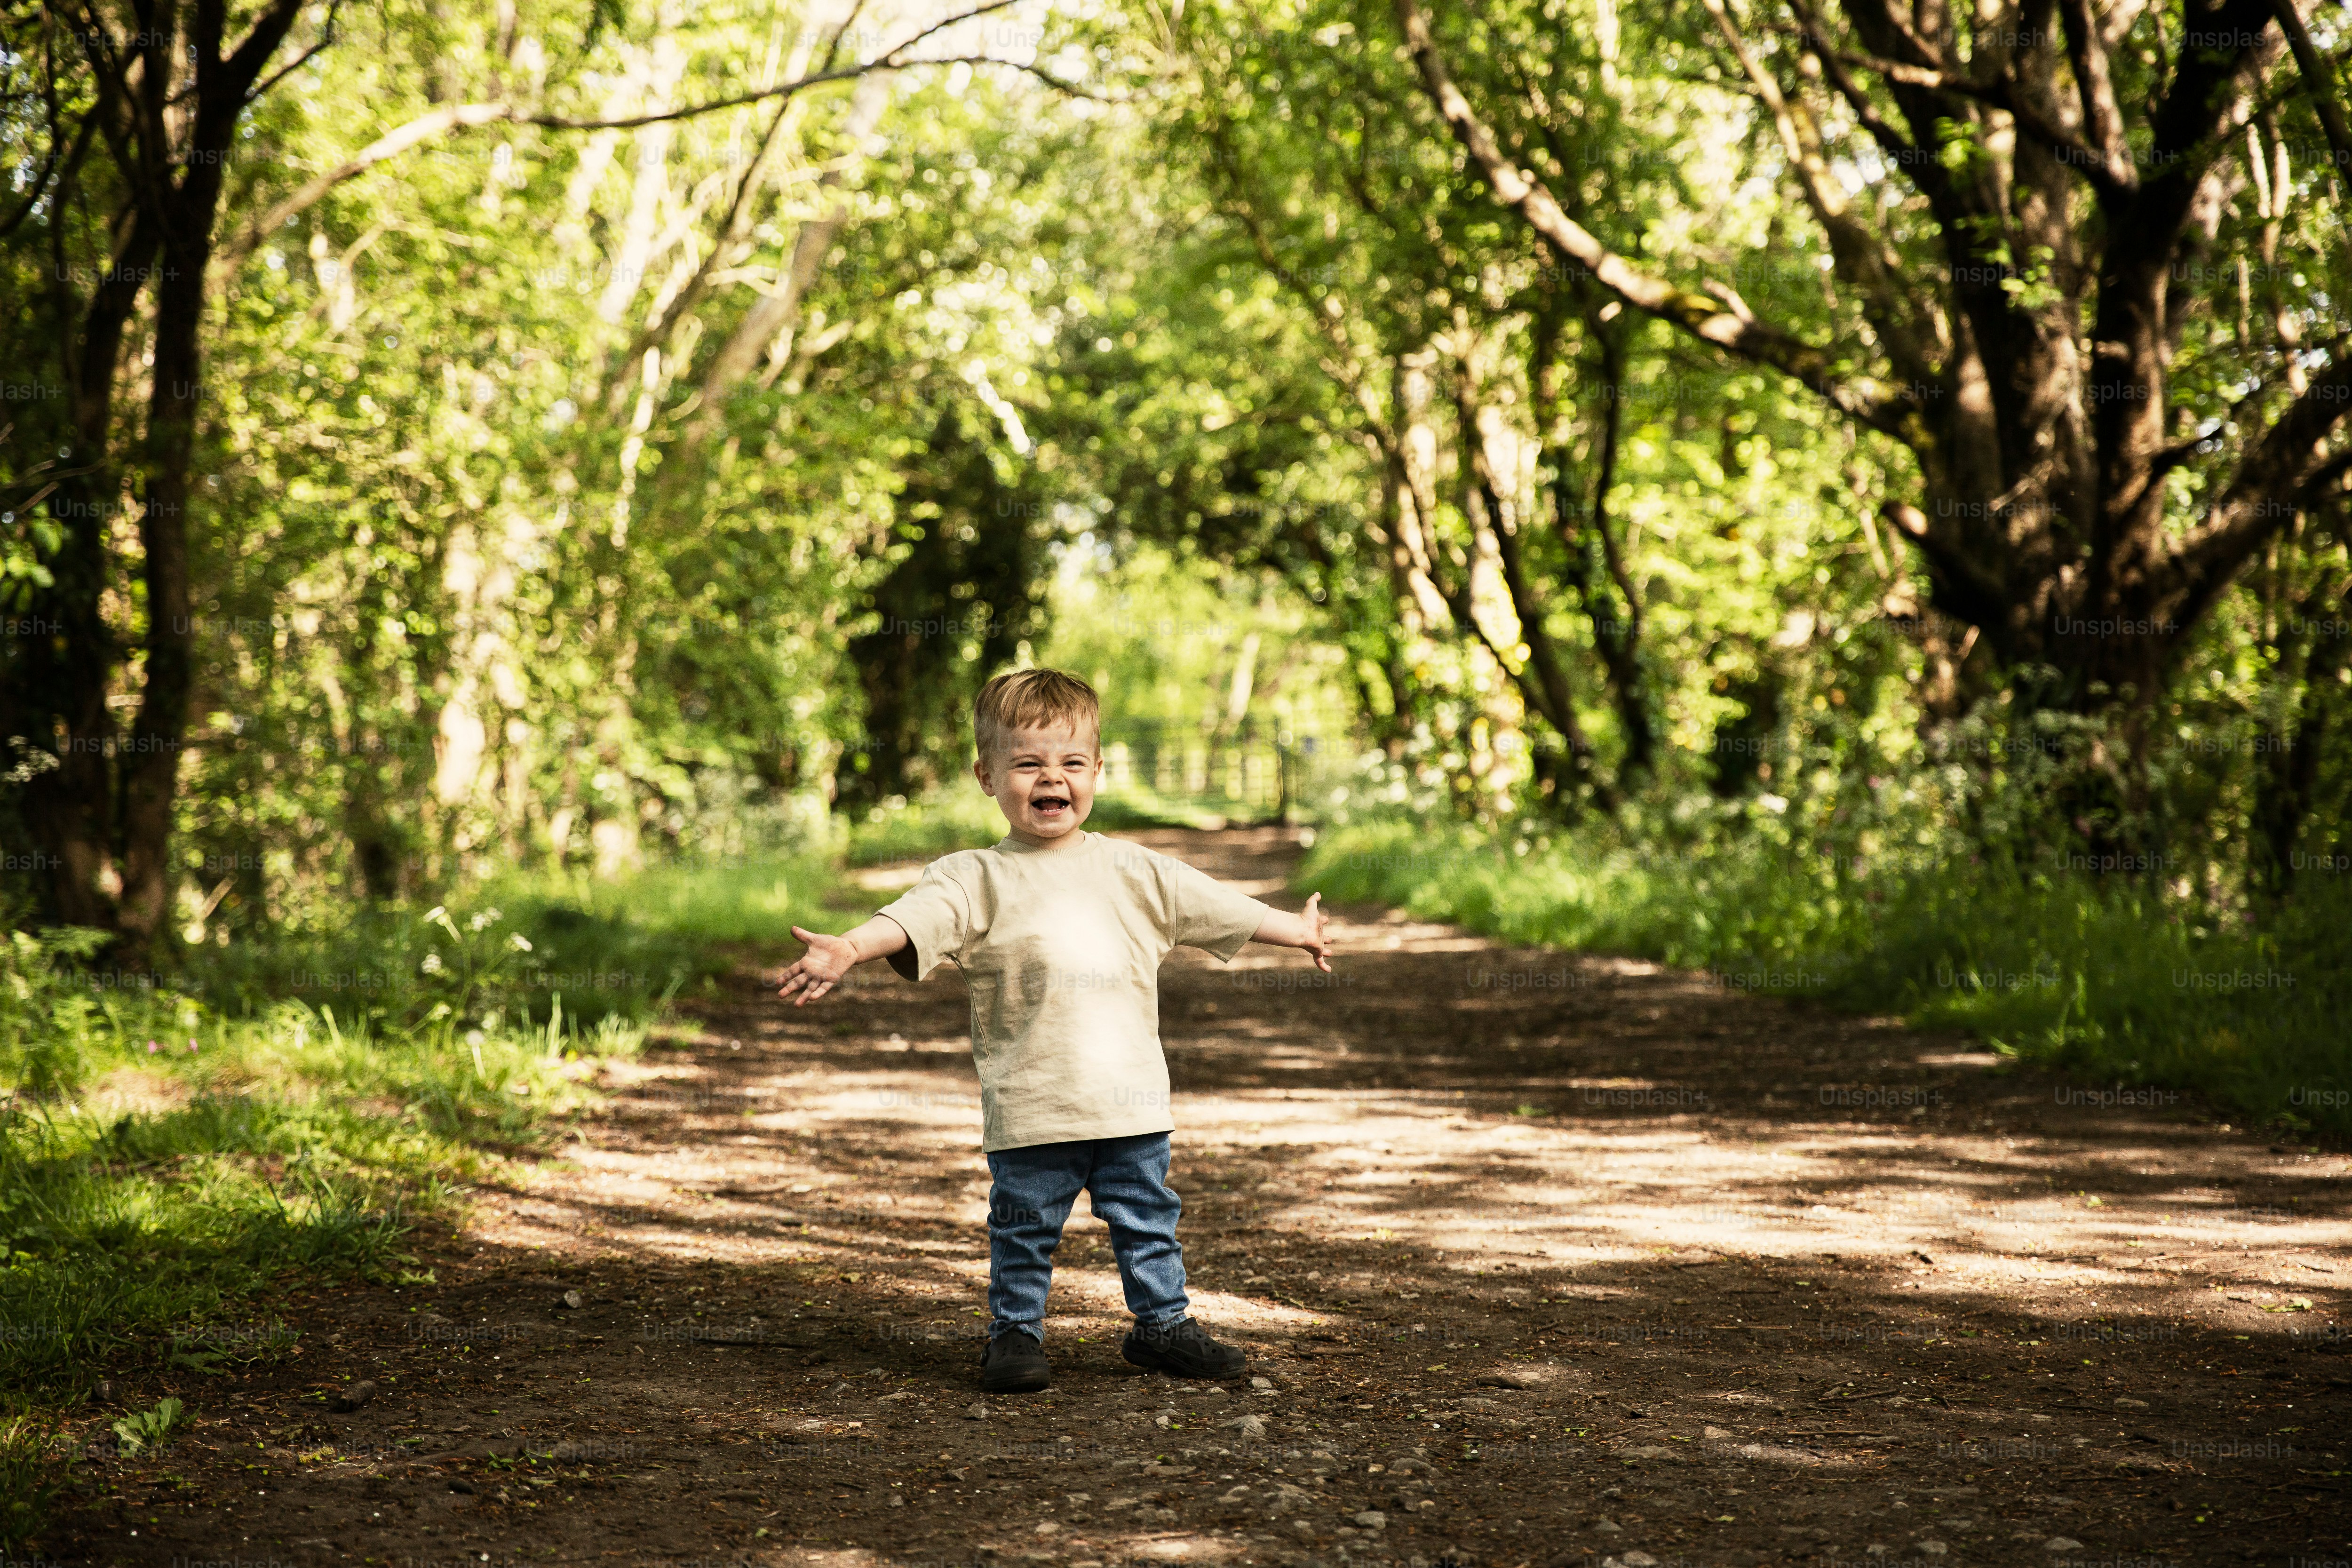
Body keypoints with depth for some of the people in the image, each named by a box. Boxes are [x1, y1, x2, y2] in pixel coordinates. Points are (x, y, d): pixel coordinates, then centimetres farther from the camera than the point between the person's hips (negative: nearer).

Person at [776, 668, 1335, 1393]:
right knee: (1024, 1229, 6)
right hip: (1030, 1107, -3)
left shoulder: (1136, 872, 9)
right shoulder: (976, 879, -2)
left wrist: (1299, 930, 27)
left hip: (1132, 1096, 3)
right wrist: (846, 948, -36)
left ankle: (1162, 1322, 28)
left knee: (1148, 1219, 13)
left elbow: (1221, 908, 20)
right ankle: (1015, 1334, 22)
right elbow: (911, 921, -18)